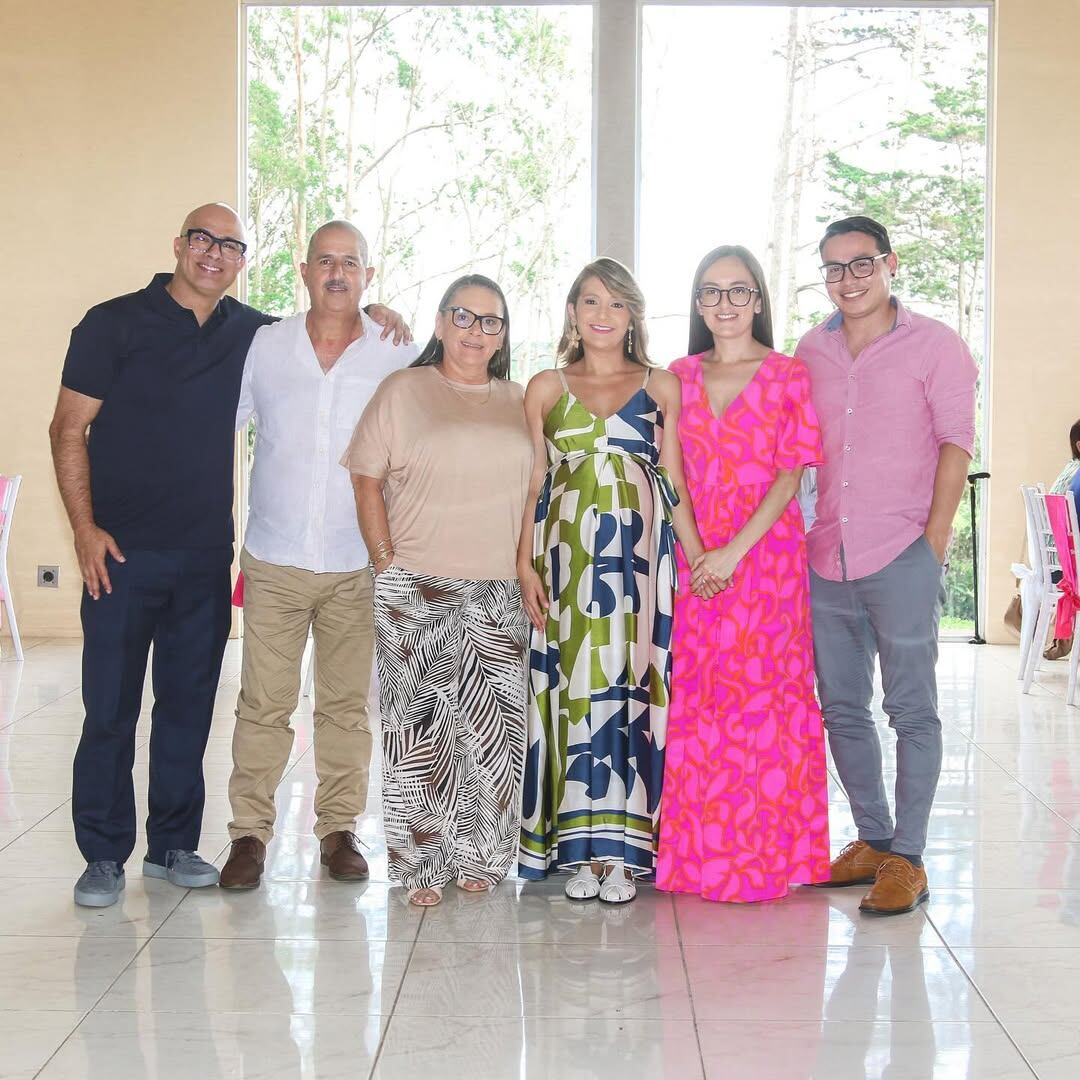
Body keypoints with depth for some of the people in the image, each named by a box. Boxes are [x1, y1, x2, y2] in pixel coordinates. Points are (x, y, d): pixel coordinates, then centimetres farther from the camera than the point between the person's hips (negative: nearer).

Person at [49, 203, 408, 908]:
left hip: (206, 557, 4)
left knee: (190, 706, 10)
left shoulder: (252, 334, 10)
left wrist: (377, 320, 5)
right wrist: (85, 528, -11)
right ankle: (104, 856, 11)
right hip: (123, 553, -3)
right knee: (110, 709, 0)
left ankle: (174, 845, 22)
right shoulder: (115, 323, -1)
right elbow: (69, 430, -2)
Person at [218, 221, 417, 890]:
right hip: (275, 560, 0)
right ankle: (250, 831, 12)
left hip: (359, 565, 0)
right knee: (264, 703, 1)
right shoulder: (264, 346, 4)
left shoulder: (398, 357, 2)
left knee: (347, 704, 7)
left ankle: (339, 829, 20)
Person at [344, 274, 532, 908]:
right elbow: (368, 480, 1)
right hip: (417, 592, -3)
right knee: (421, 725, 0)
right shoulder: (403, 391, 3)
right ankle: (422, 863, 10)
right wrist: (387, 563, -6)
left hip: (499, 594, 3)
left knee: (491, 727, 3)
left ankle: (478, 856, 18)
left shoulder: (519, 403, 13)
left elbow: (536, 492, 17)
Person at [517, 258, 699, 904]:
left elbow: (675, 478, 6)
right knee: (574, 682, 0)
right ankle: (581, 848, 9)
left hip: (640, 552, 0)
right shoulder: (546, 388, 10)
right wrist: (526, 562, -2)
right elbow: (533, 483, 7)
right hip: (567, 552, 0)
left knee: (630, 681, -2)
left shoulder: (662, 386, 10)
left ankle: (621, 849, 5)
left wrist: (698, 555, -3)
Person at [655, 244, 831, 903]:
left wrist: (734, 551, -15)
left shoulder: (787, 375, 1)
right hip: (695, 564, 3)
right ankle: (700, 853, 16)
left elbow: (790, 476, -5)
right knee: (697, 703, 5)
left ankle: (761, 854, 10)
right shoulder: (680, 377, 11)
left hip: (766, 557, -3)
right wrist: (693, 551, -4)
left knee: (760, 696, -2)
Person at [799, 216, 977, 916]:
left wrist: (933, 543, -11)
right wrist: (801, 538, 10)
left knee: (913, 711, -1)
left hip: (903, 556, -5)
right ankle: (873, 839, 24)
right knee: (843, 709, 11)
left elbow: (956, 443, -4)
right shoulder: (811, 352, 13)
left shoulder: (933, 344, 0)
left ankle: (907, 859, 6)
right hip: (827, 559, 5)